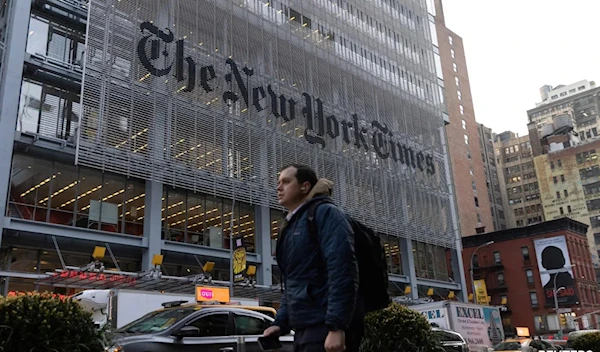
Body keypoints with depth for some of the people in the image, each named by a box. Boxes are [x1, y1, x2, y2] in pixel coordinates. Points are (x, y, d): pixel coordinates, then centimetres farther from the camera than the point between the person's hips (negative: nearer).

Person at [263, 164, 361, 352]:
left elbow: (342, 272, -18)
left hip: (327, 328, -9)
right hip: (304, 329, 9)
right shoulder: (291, 226, 19)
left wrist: (336, 327, -24)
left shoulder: (325, 213, -7)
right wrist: (281, 322, 12)